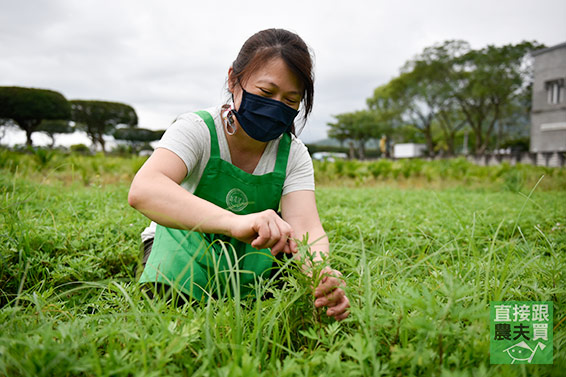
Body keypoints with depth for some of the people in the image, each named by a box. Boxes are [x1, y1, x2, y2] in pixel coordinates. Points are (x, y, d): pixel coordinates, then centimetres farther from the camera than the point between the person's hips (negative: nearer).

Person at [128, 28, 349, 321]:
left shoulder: (294, 154, -13)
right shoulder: (196, 129, -24)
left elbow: (305, 226, -27)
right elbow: (143, 190, -43)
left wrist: (319, 272, -52)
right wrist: (235, 221, -61)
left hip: (251, 253, 3)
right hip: (187, 246, -2)